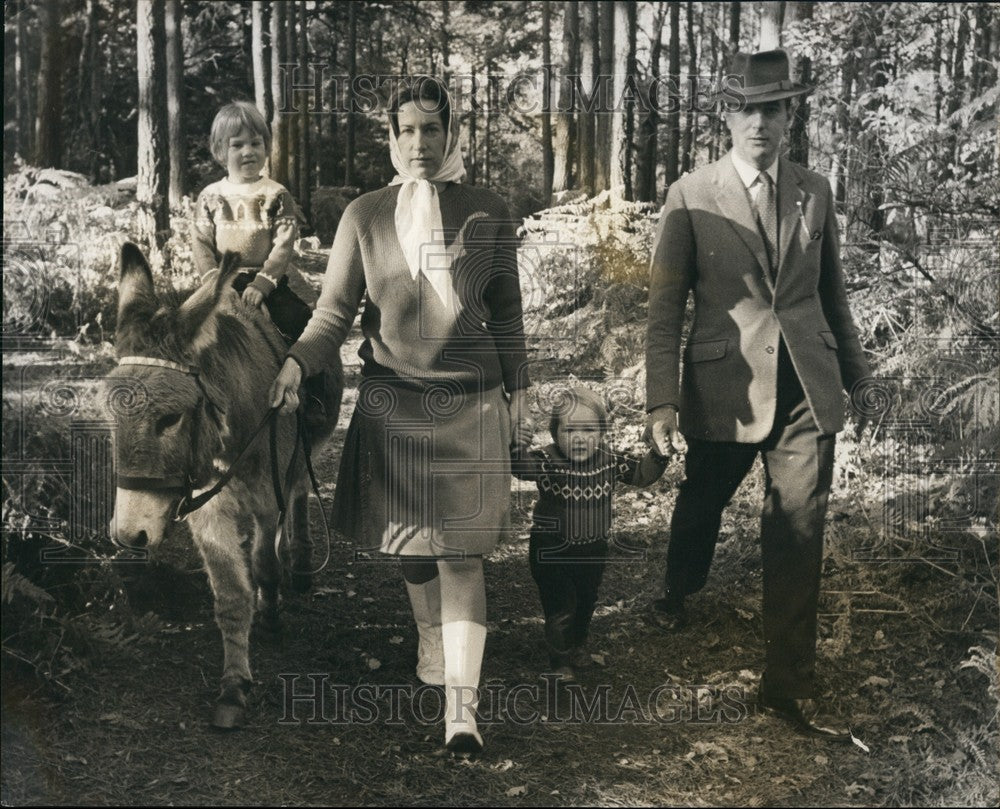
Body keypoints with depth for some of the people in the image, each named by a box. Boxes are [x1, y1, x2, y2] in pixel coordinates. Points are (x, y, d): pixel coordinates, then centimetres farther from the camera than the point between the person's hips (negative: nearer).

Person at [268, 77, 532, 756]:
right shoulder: (365, 217, 2)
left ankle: (461, 705, -10)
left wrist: (518, 390, 7)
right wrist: (296, 362, -19)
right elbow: (335, 310, -2)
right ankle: (431, 638, 41)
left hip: (470, 400, -1)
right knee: (409, 541, 13)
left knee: (460, 549, -7)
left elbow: (507, 311, 9)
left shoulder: (489, 214, 3)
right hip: (392, 400, 1)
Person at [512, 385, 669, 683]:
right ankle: (560, 662, 20)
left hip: (593, 549, 5)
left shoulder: (610, 462, -8)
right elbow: (517, 463, -38)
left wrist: (657, 455, -12)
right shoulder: (546, 461, -21)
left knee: (586, 602, 23)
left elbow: (642, 474, 4)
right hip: (551, 550, -4)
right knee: (561, 606, -2)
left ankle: (576, 646, 50)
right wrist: (515, 440, -56)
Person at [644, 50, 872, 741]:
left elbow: (832, 290, 16)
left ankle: (790, 685, 10)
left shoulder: (815, 192, 6)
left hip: (807, 390, 2)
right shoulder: (691, 197, -4)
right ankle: (680, 593, 52)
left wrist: (854, 369, 21)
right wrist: (661, 401, -10)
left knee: (799, 536, 0)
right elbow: (665, 307, -5)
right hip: (724, 390, -2)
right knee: (700, 507, 19)